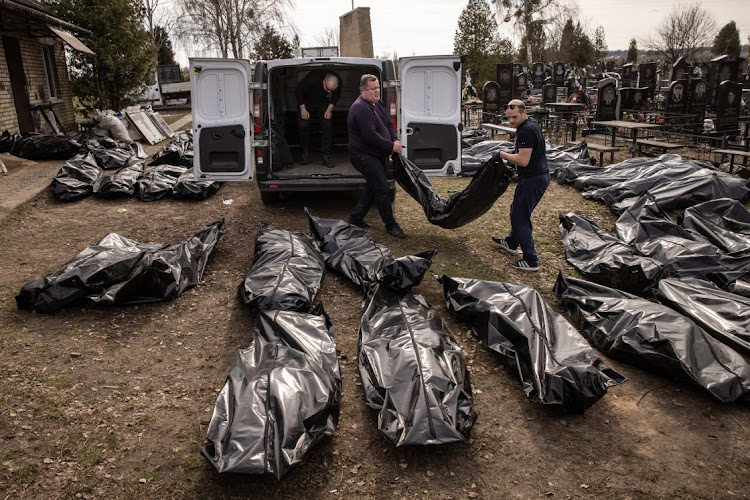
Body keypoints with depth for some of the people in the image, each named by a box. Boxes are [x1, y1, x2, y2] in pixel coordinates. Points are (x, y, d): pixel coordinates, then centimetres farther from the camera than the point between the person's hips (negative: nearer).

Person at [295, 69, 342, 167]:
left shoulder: (338, 82, -23)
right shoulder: (312, 79, -35)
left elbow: (336, 96, 0)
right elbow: (298, 91, -18)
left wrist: (329, 109, -11)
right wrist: (303, 109, -18)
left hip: (323, 103, 2)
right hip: (306, 102, -2)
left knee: (327, 124, -17)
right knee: (303, 125, -18)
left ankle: (326, 156, -12)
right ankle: (305, 151, 5)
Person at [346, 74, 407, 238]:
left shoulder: (378, 104, 10)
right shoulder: (361, 109, -22)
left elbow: (389, 124, 18)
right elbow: (371, 136, -28)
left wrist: (395, 140, -1)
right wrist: (391, 146, -21)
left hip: (377, 155, 10)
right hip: (364, 155, -10)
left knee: (374, 187, 17)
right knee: (382, 189, -10)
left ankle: (355, 218, 27)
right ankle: (391, 225, -1)